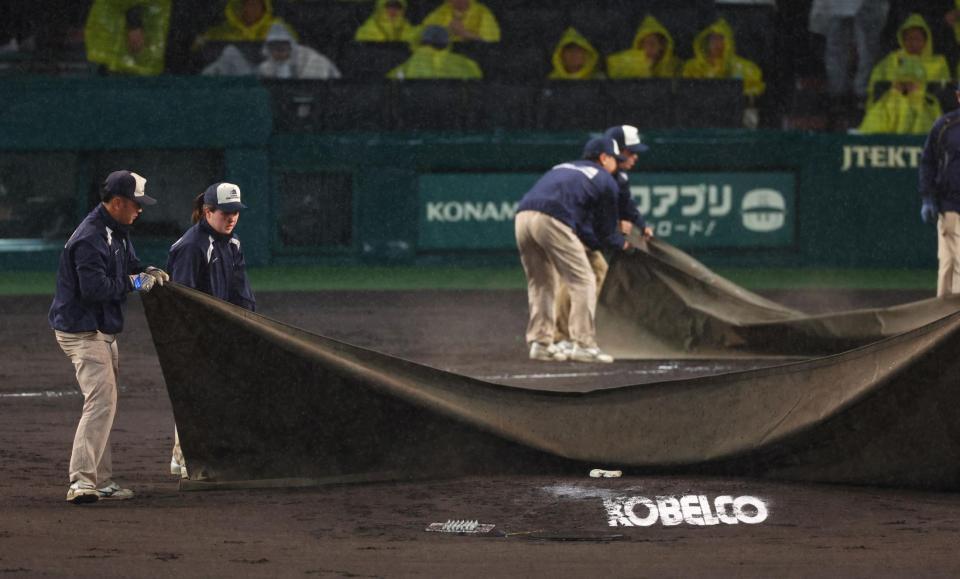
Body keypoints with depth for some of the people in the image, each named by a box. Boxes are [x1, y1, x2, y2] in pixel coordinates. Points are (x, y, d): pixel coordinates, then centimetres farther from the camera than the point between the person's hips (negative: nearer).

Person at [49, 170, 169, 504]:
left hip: (104, 332, 11)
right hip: (82, 332, -11)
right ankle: (81, 482, -29)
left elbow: (128, 265, 24)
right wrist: (135, 282, -18)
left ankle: (102, 481, 24)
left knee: (104, 404, 16)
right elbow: (95, 288, -30)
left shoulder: (118, 232, 10)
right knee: (101, 401, -21)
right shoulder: (90, 238, -23)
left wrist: (147, 273, 1)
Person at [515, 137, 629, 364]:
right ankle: (584, 344, -3)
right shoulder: (605, 181, 15)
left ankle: (540, 343, 16)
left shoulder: (562, 168, 33)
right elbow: (605, 231, 18)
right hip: (551, 222, -7)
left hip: (523, 216, 7)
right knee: (583, 281, 2)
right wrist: (621, 243, 37)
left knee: (541, 283, 19)